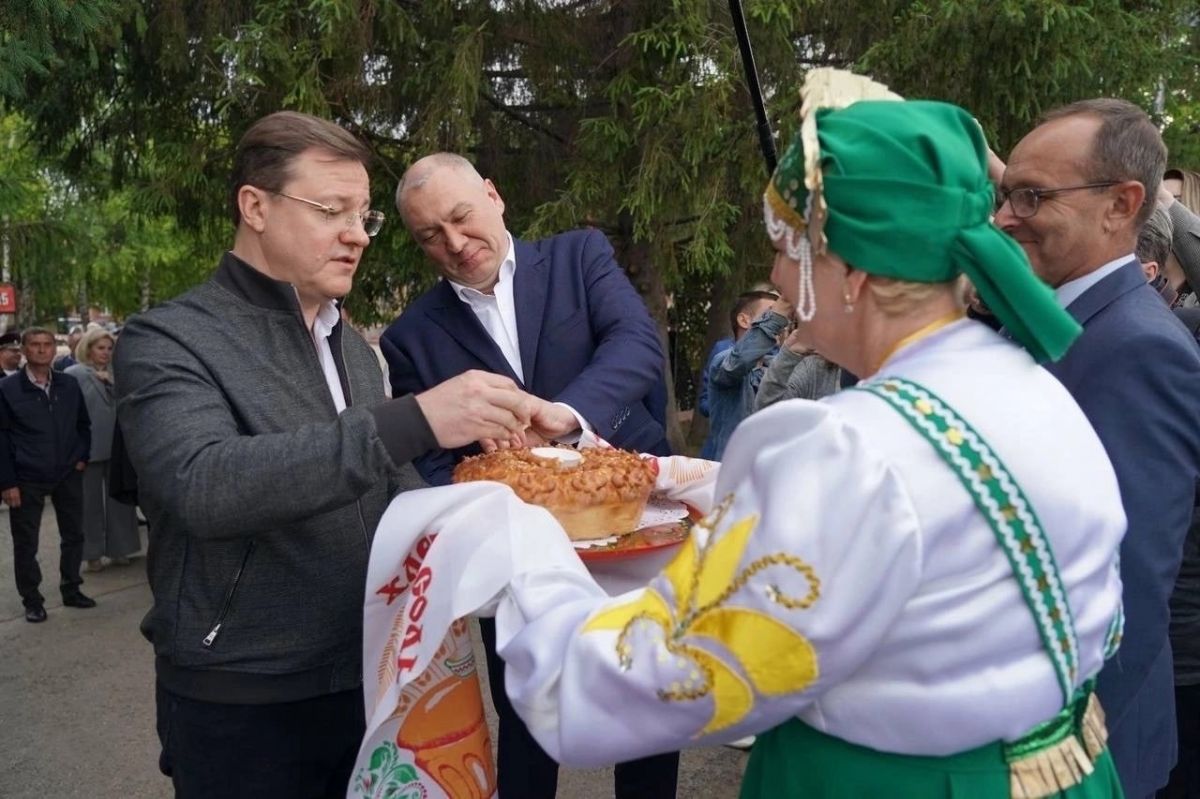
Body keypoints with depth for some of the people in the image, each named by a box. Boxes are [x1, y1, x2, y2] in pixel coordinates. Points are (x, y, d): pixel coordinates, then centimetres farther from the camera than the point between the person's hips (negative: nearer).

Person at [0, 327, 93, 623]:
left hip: (68, 475, 3)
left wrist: (82, 457, 3)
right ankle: (32, 600, 20)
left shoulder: (69, 385, 3)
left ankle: (71, 589, 29)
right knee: (25, 543, 6)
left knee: (74, 535, 13)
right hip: (26, 480, -3)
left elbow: (83, 424, 14)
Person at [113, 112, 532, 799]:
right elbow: (204, 485, -30)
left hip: (371, 680, 6)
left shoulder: (353, 346, 10)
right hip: (244, 708, -6)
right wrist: (414, 421, -37)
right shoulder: (167, 341, -11)